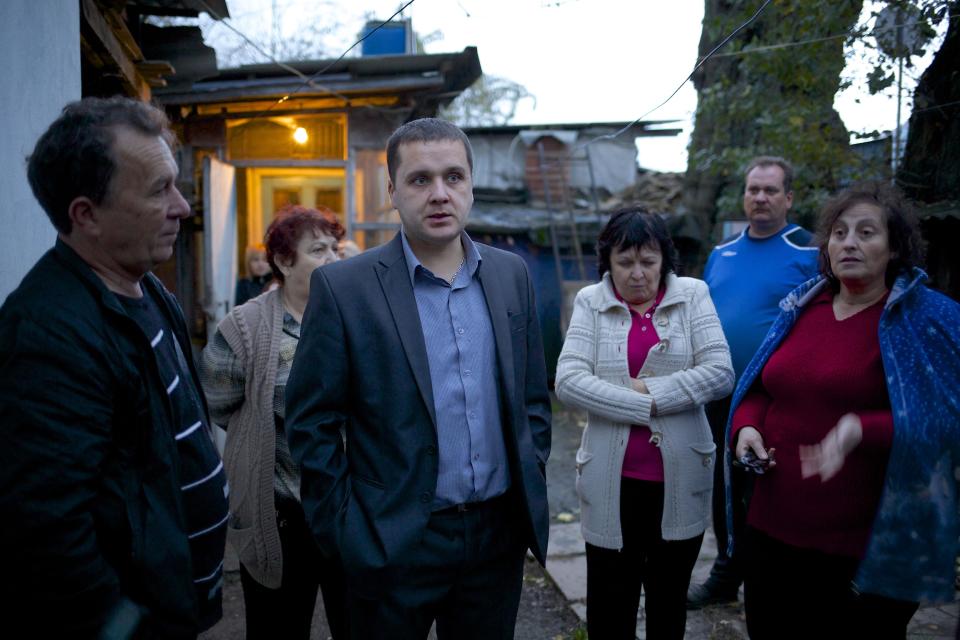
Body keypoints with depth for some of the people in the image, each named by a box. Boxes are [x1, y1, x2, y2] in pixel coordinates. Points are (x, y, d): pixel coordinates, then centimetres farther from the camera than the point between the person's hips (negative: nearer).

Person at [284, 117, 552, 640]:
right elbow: (311, 424, -7)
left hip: (500, 534, 4)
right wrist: (345, 530, -8)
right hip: (394, 543, -3)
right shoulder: (342, 287, -10)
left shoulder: (511, 274, 3)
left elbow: (533, 396, 10)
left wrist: (532, 487, 7)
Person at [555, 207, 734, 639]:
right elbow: (568, 381, -12)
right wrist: (645, 405, -16)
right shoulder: (590, 301, 0)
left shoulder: (692, 295, 1)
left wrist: (649, 389, -15)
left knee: (669, 602, 18)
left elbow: (721, 373, -8)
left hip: (680, 480, 1)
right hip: (612, 482, -1)